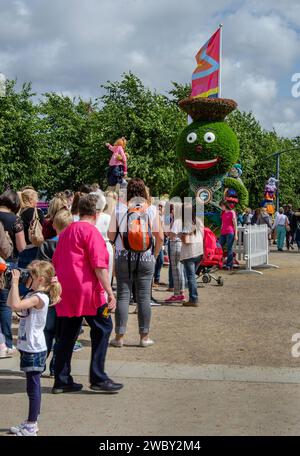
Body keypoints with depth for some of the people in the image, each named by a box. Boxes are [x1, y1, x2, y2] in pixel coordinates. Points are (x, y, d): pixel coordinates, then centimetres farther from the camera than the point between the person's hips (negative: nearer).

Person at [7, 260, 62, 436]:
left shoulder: (39, 297, -19)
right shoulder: (33, 295, 12)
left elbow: (16, 305, -33)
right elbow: (11, 304, 16)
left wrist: (15, 282, -25)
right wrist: (14, 284, 8)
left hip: (34, 349, -10)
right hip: (29, 347, 10)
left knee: (33, 387, -2)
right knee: (33, 386, 15)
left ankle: (31, 426, 5)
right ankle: (32, 422, 24)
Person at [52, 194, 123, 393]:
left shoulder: (66, 231, 16)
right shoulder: (91, 231, -8)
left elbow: (56, 261, 22)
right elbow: (99, 265, -17)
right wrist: (109, 292, -17)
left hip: (65, 291, 8)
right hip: (87, 289, -8)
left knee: (68, 334, 12)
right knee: (103, 328, 3)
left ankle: (62, 381, 15)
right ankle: (98, 378, 3)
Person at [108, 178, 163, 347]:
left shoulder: (120, 208, -3)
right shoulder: (151, 209, -2)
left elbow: (111, 235, -1)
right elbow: (160, 237, -1)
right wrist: (155, 254, 13)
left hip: (123, 257, 0)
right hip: (146, 257, 0)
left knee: (123, 295, 5)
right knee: (144, 297, 5)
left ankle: (120, 336, 8)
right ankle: (144, 336, 11)